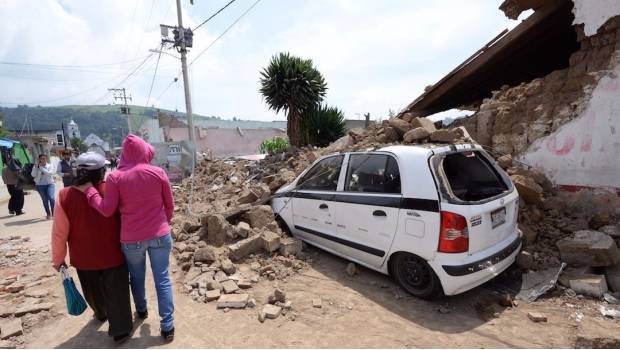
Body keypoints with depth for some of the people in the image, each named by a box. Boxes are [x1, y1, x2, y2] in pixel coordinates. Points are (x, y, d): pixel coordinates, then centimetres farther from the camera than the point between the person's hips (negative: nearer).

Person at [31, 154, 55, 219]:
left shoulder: (49, 165, 3)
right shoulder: (36, 166, 5)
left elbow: (49, 173, -14)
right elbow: (33, 175, -8)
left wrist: (41, 167, -14)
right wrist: (36, 166, -11)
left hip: (50, 184, -1)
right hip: (40, 185, 1)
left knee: (52, 198, -16)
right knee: (45, 200, 3)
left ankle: (53, 213, -5)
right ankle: (48, 214, 15)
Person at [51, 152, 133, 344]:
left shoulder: (65, 195, -16)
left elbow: (59, 233, -10)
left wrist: (58, 259, 4)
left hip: (84, 258, 3)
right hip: (113, 255, -2)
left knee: (93, 291, 27)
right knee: (116, 292, 10)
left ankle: (101, 314, 52)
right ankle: (121, 330, 19)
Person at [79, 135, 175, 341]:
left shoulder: (115, 177, -8)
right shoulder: (158, 173, -5)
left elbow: (107, 210, -8)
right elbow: (169, 205, 2)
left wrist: (88, 190, 4)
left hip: (131, 238, 0)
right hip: (160, 235, 0)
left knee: (136, 277, 24)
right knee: (163, 279, 7)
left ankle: (141, 310, 46)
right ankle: (167, 326, 12)